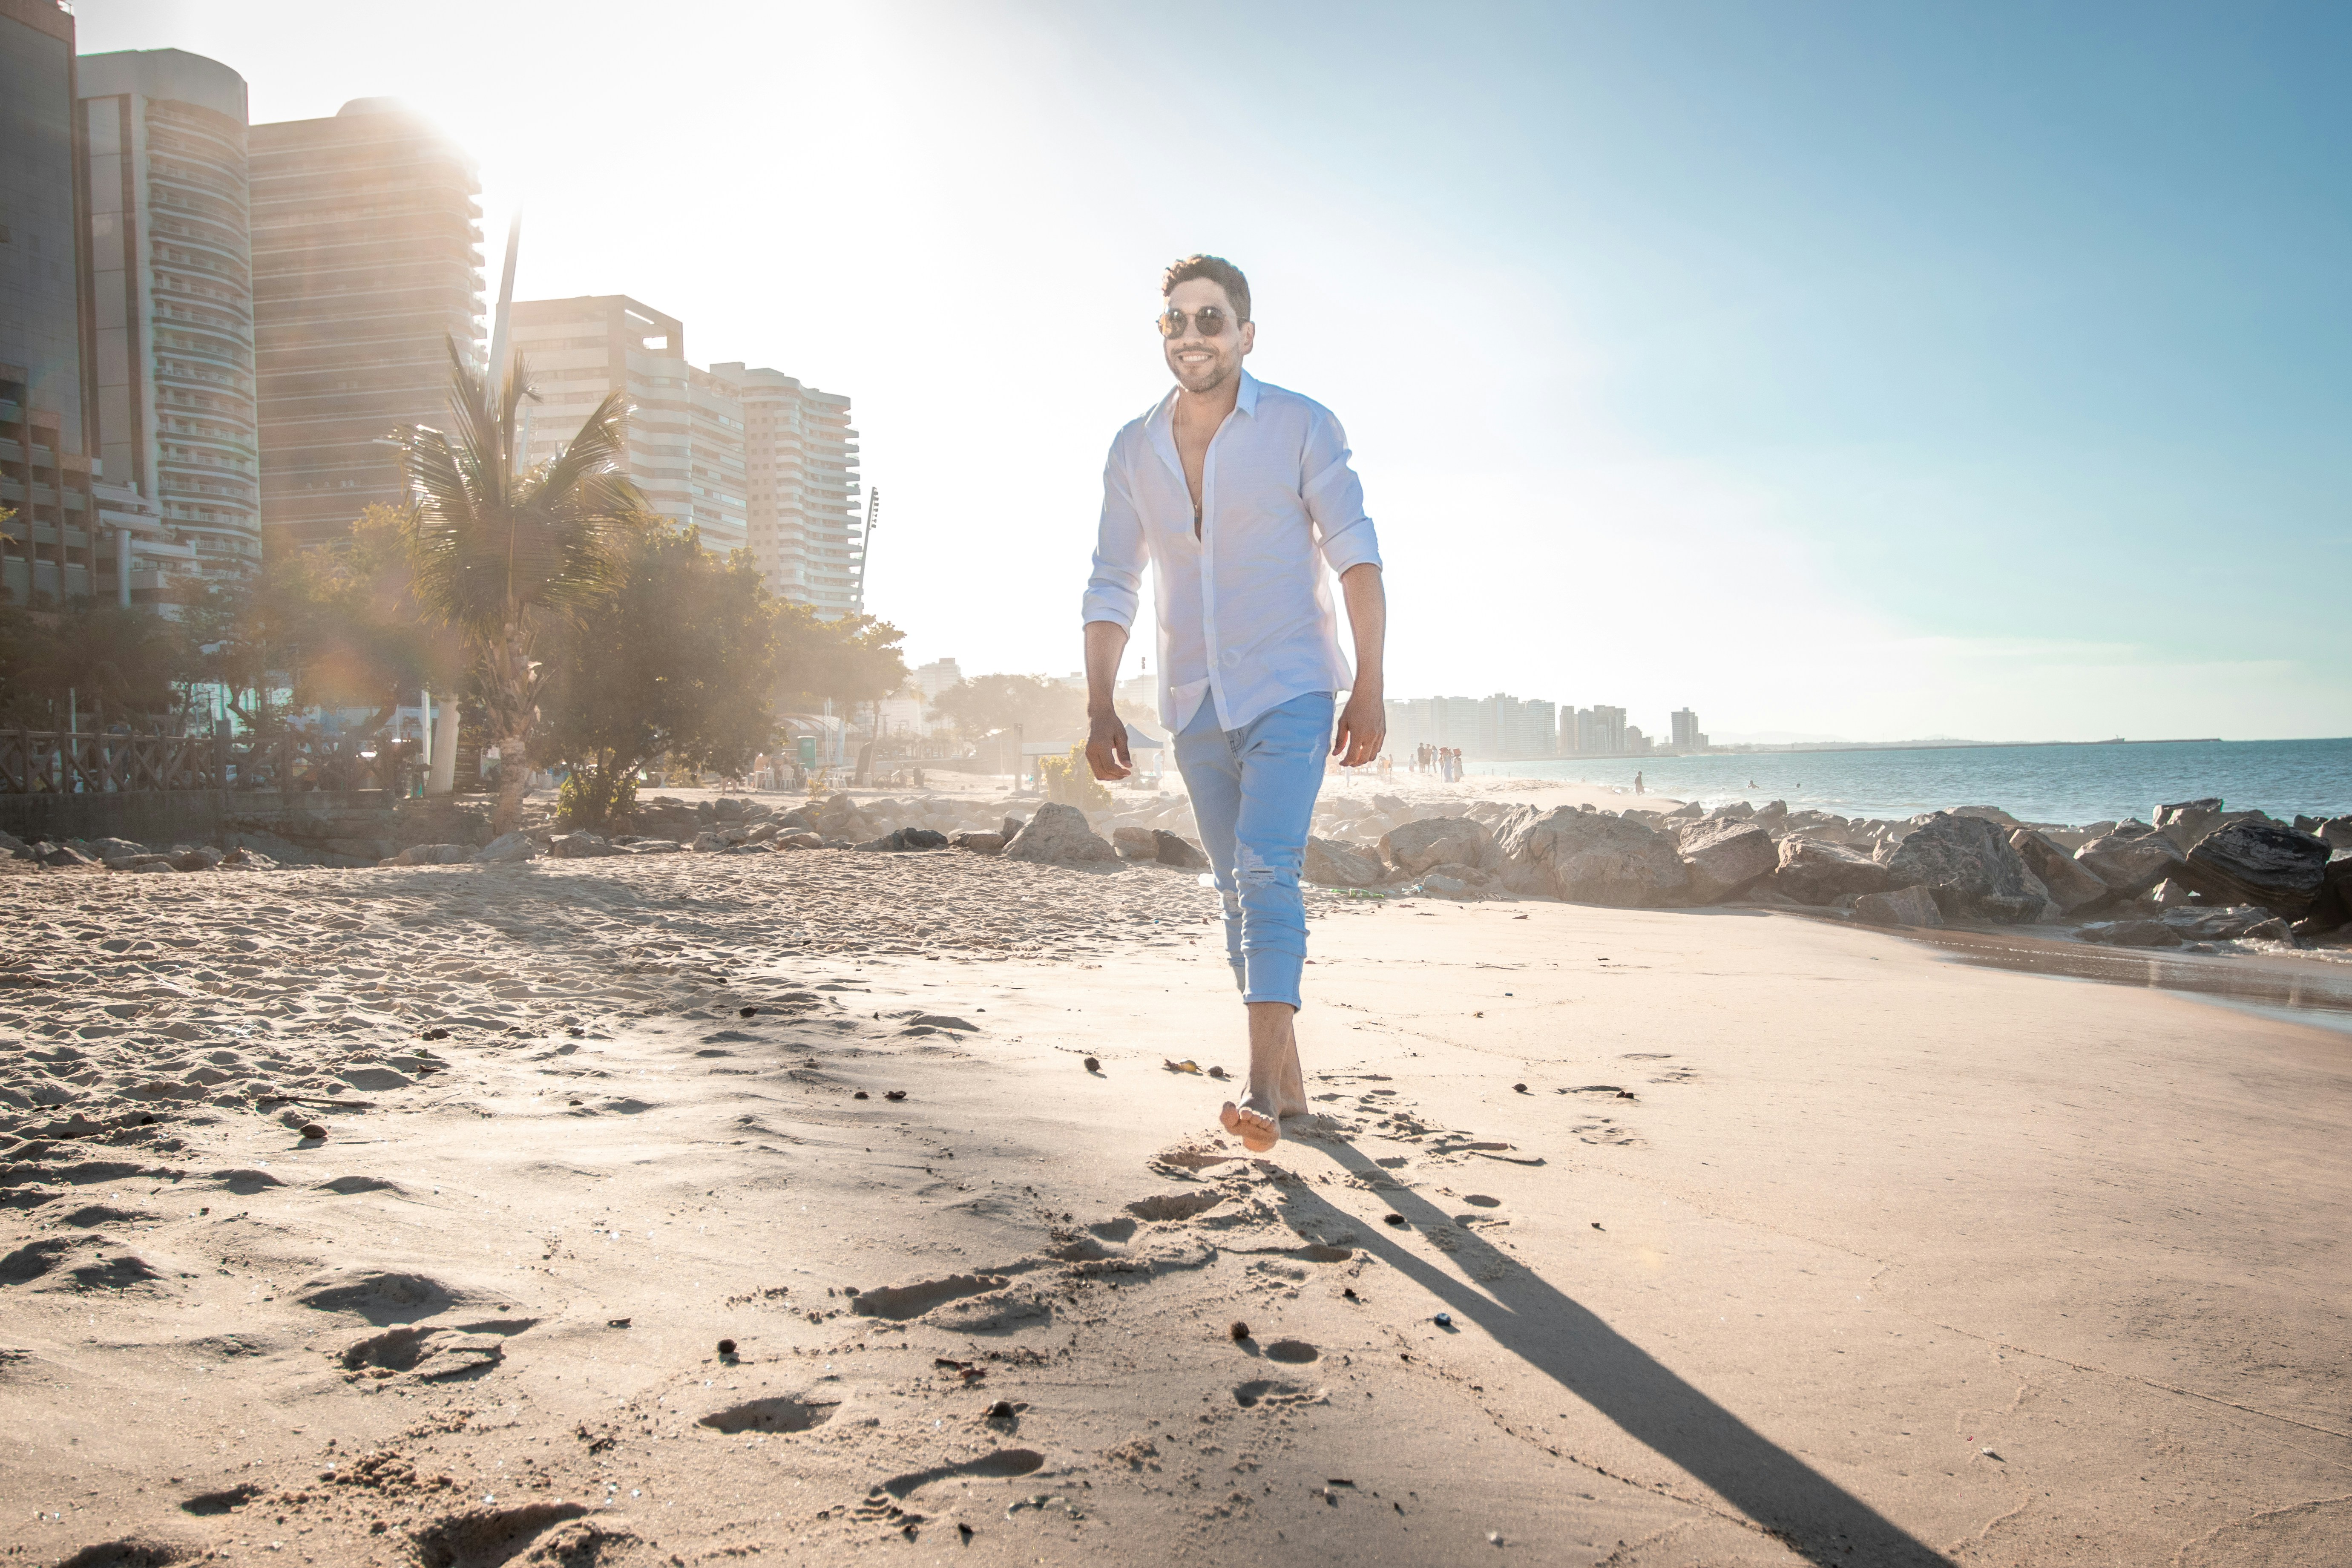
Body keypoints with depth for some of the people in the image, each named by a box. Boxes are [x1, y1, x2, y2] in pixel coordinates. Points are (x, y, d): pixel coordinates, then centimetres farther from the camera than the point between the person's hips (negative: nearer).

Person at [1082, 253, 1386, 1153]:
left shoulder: (1302, 427, -4)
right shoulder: (1132, 451, 7)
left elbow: (1355, 555, -7)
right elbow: (1112, 588, 11)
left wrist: (1369, 691, -14)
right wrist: (1100, 711, 4)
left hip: (1289, 693, -5)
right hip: (1194, 706, 5)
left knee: (1266, 870, -20)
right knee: (1237, 888, 9)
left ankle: (1262, 1086, -23)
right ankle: (1289, 1082, 20)